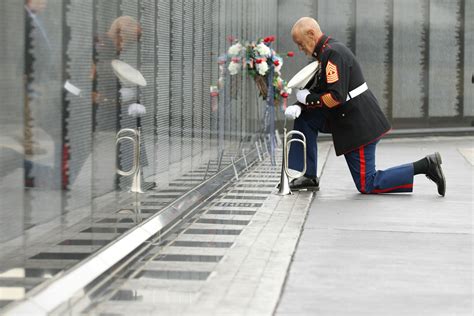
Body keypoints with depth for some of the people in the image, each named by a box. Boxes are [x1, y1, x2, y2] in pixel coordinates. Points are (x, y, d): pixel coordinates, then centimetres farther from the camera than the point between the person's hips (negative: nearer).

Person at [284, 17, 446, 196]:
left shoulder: (333, 53, -19)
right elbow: (318, 90, 15)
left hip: (359, 124, -10)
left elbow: (337, 97, -27)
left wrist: (309, 98, -13)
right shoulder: (325, 53, 13)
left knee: (367, 186, -4)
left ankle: (425, 166, -6)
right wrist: (299, 106, -2)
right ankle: (310, 177, 9)